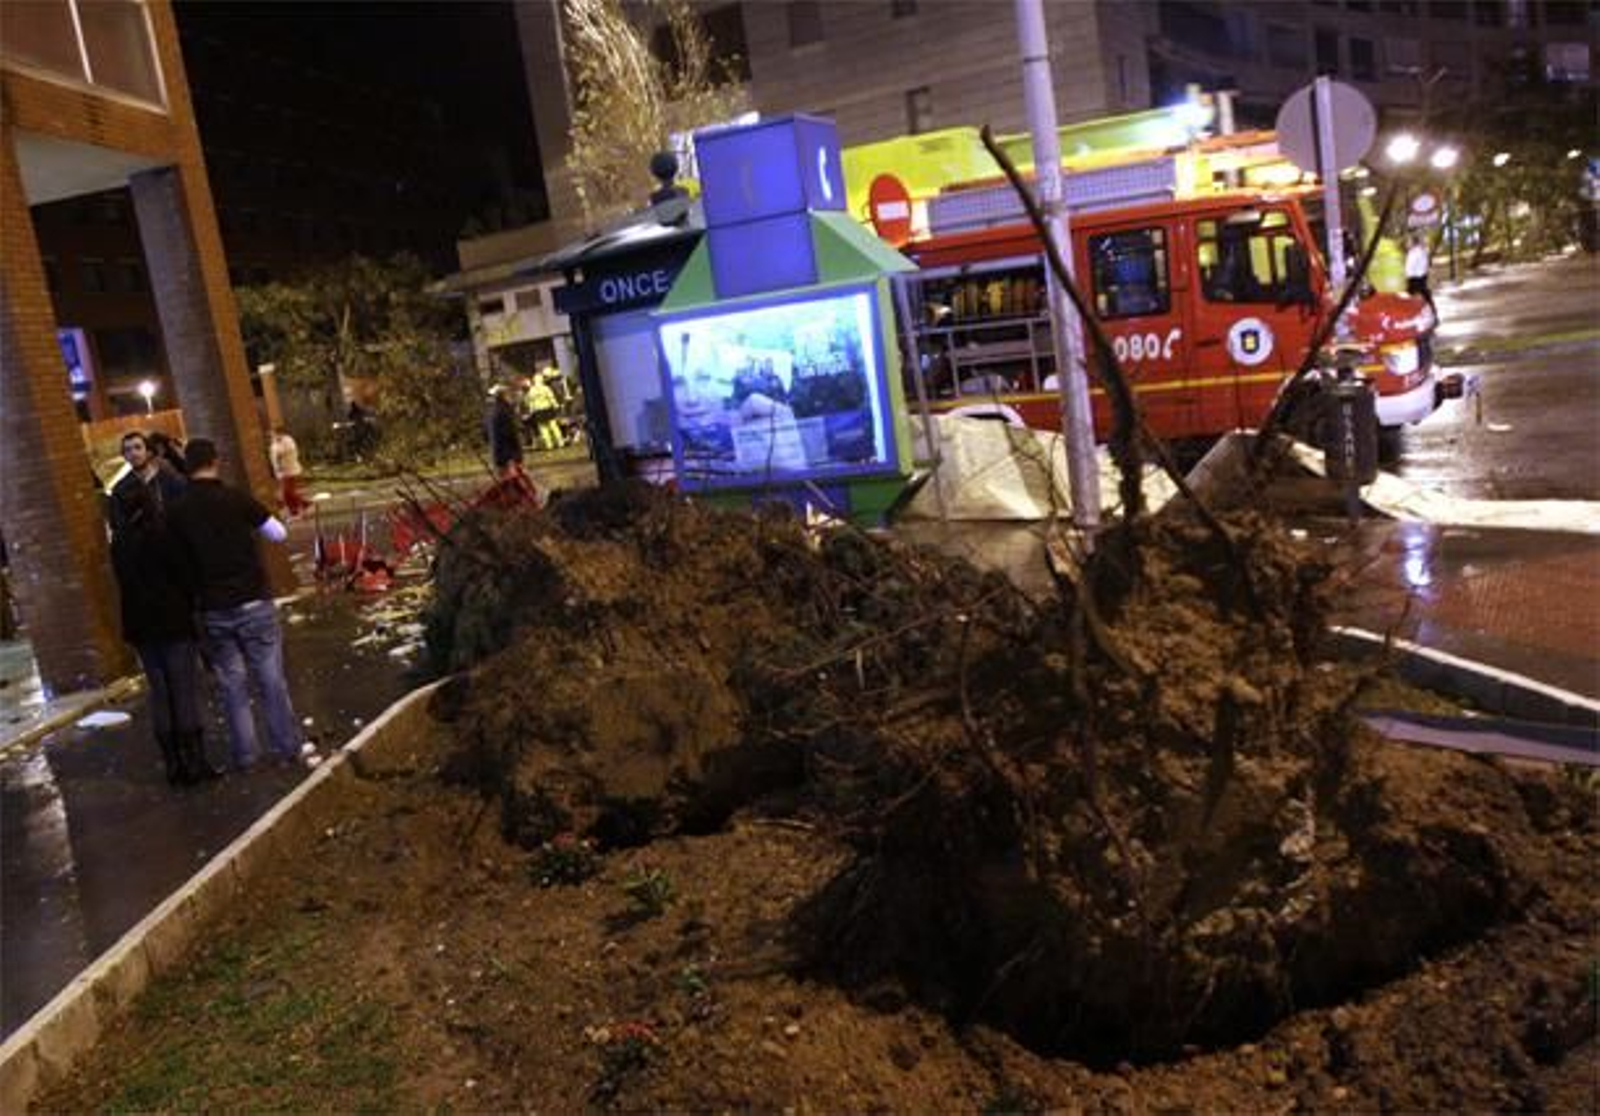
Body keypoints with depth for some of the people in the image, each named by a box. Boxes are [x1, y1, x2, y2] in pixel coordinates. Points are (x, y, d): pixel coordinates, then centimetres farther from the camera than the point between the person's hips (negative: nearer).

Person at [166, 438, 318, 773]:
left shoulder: (176, 512, -3)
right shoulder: (237, 498, -9)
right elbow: (279, 534, -1)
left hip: (213, 610, 2)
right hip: (253, 603, -2)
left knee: (232, 685, 11)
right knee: (271, 679, 6)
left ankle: (245, 755, 17)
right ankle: (290, 748, 12)